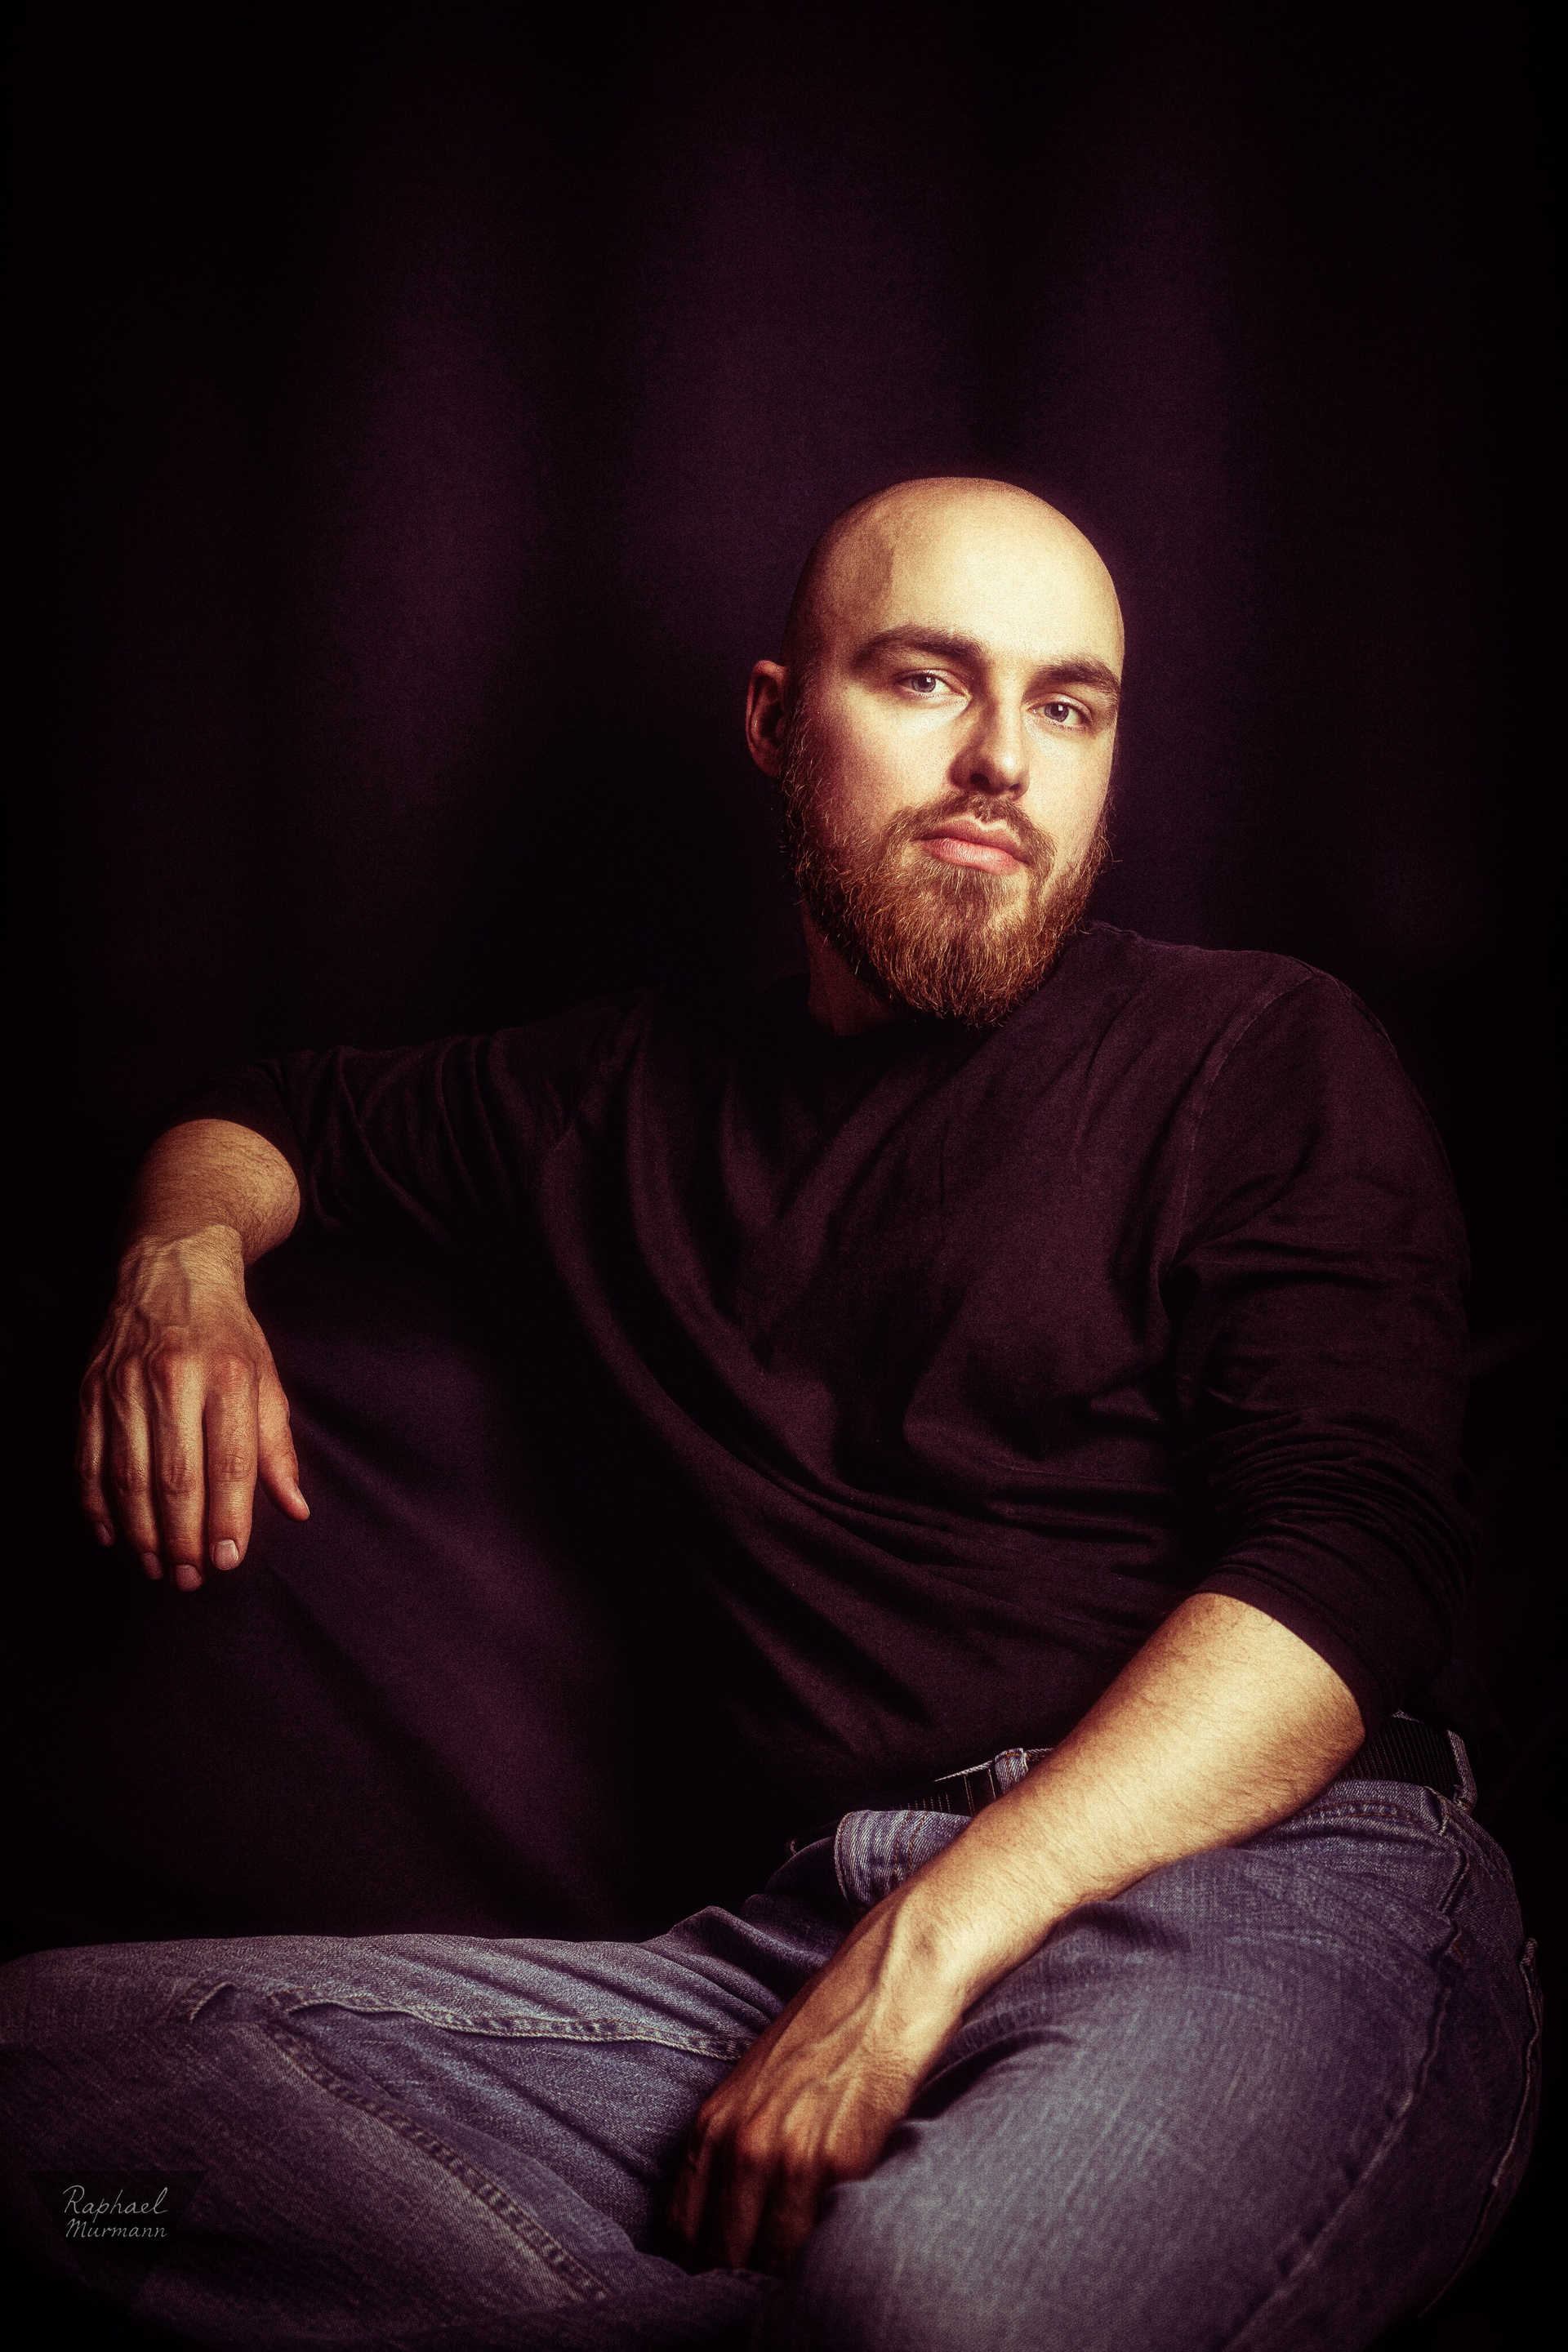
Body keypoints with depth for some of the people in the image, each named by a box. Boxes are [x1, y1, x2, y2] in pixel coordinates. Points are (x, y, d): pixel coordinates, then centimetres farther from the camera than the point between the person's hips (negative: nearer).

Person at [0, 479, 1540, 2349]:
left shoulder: (1258, 1055, 10)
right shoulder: (646, 1095, 23)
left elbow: (1352, 1546, -5)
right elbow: (274, 1116, 39)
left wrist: (918, 1960, -15)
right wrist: (184, 1261, 13)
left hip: (1273, 1888, -5)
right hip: (801, 1945, 6)